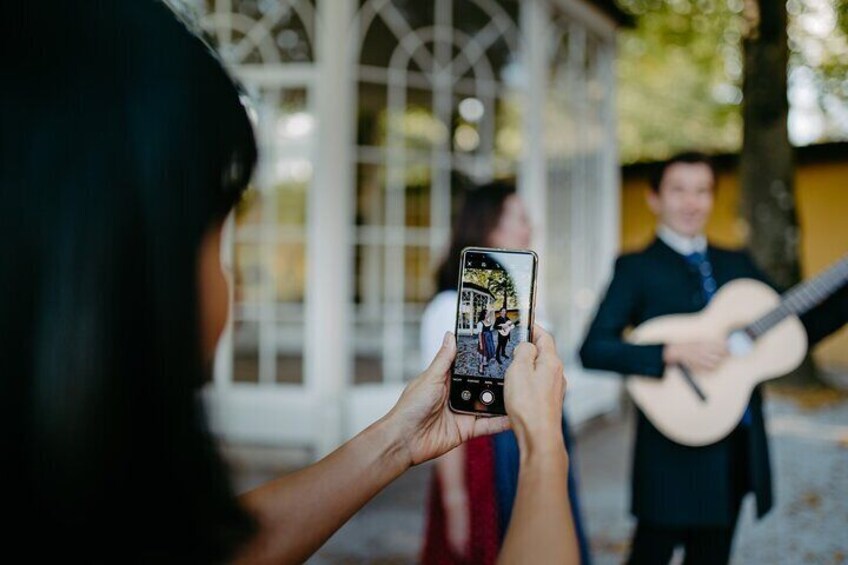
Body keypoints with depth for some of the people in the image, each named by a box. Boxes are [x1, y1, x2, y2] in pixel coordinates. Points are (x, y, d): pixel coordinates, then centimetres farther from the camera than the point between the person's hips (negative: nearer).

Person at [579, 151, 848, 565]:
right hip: (674, 444, -5)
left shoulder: (738, 264, 12)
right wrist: (675, 352, -24)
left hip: (740, 444, 6)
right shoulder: (636, 268, -5)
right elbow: (593, 349, -16)